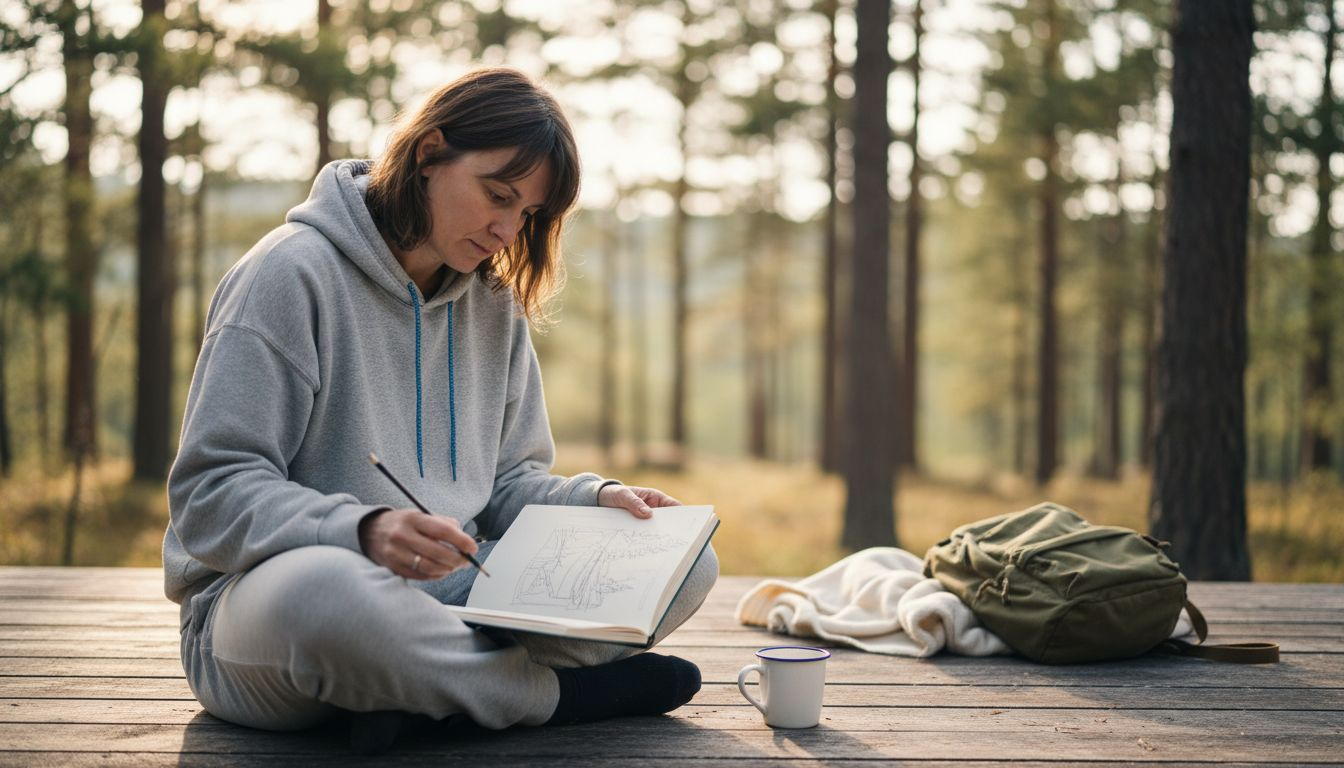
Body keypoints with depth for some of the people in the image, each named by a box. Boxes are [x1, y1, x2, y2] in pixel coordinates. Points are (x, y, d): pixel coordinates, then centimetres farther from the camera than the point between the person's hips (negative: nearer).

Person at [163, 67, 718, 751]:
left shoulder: (493, 304, 13)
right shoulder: (294, 271, -9)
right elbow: (210, 492, -15)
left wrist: (594, 500, -6)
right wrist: (360, 531, -32)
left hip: (448, 591, 7)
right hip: (263, 591, -6)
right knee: (317, 588, -44)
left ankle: (432, 689, -25)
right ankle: (557, 691, -19)